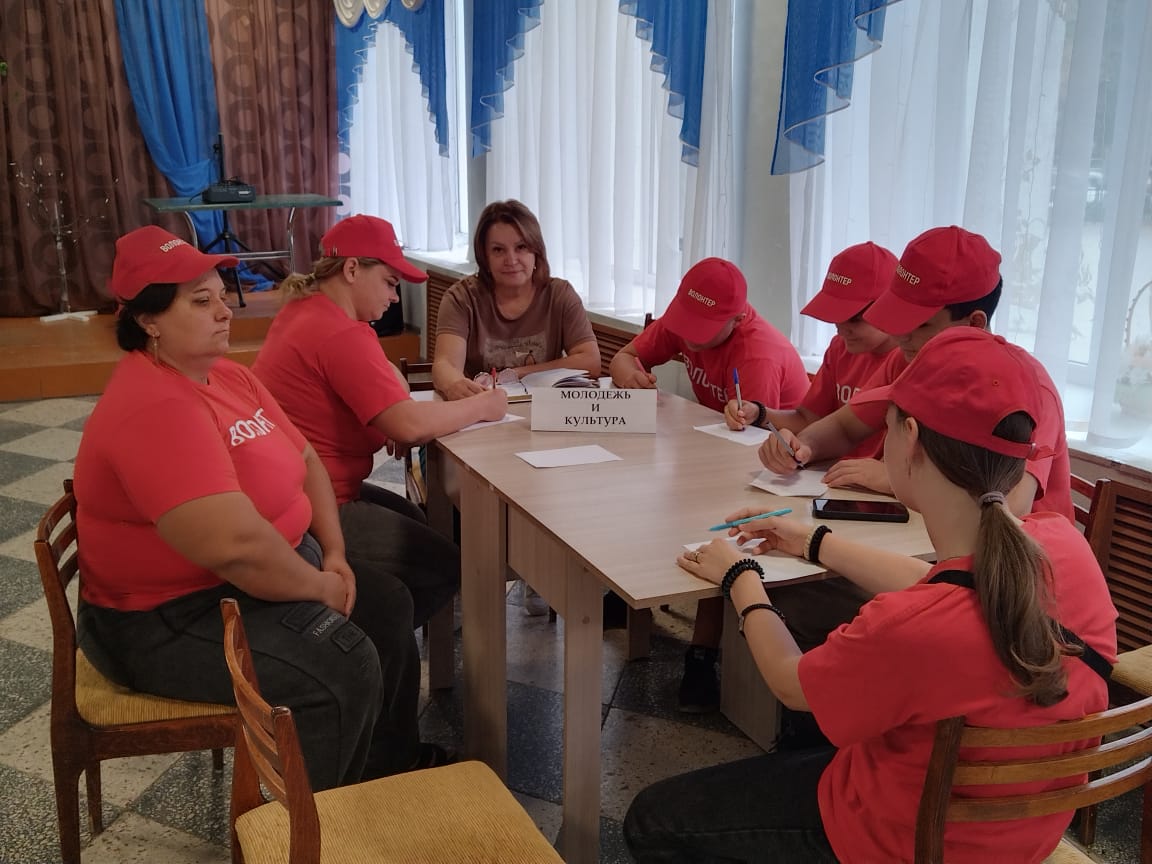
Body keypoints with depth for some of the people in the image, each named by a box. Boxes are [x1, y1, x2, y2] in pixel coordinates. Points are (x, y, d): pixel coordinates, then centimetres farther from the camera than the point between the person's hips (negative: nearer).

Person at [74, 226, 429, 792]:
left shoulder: (227, 376, 4)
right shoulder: (155, 407, -29)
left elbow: (304, 459, 10)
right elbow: (237, 544, -37)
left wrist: (333, 553, -3)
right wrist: (319, 586, -20)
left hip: (257, 573, 10)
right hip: (168, 620, -10)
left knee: (387, 609, 9)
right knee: (342, 670, -21)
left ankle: (392, 771, 27)